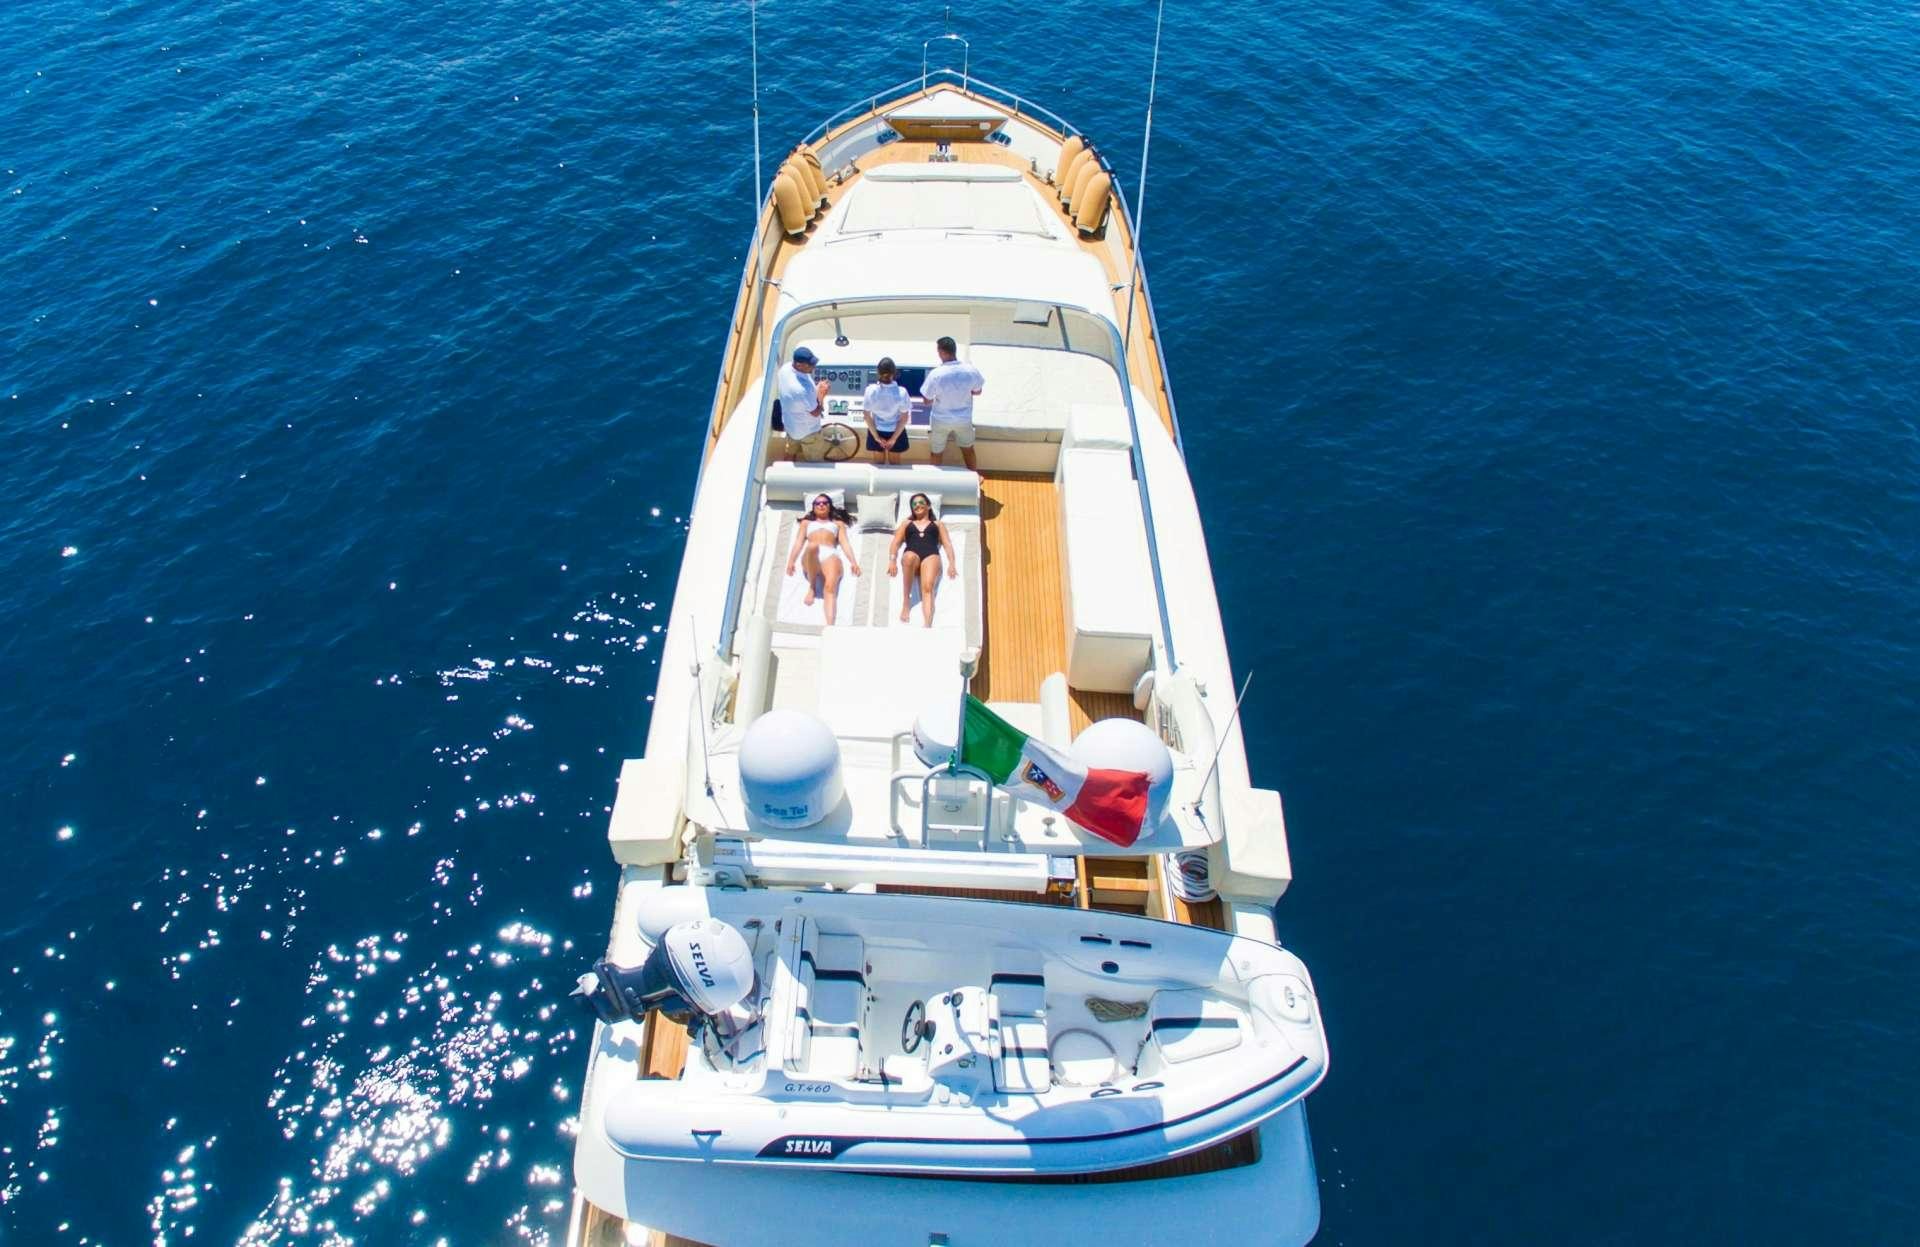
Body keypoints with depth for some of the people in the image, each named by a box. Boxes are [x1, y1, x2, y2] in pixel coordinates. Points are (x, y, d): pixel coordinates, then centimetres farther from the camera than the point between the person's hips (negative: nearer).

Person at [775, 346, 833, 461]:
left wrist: (815, 386, -1)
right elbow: (815, 412, -28)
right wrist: (821, 392, -14)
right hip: (807, 431, -8)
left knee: (791, 453, 34)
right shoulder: (802, 389, -44)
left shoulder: (785, 368, -19)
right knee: (815, 461, 21)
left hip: (790, 423, 8)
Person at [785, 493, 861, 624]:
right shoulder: (806, 522, 36)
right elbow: (798, 542, 22)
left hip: (830, 554, 0)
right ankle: (811, 587, -21)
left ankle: (830, 626, -55)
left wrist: (853, 562, 0)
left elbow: (845, 543, 19)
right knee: (813, 546, -41)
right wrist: (791, 561, 3)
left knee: (830, 587, -33)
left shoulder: (838, 523, 34)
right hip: (810, 557, 0)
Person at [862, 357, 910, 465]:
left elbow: (867, 416, -14)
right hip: (895, 432, -1)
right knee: (894, 464, 23)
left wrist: (876, 437, -5)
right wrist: (893, 438, -8)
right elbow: (904, 418, -17)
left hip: (877, 431, 1)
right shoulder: (901, 392, -24)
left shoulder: (871, 390, -22)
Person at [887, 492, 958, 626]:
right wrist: (892, 561, 0)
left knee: (928, 587, -32)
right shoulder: (906, 523, 33)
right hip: (911, 555, 1)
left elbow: (947, 544, 18)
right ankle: (906, 600, -29)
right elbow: (896, 543, 20)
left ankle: (928, 626, -55)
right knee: (910, 557, -41)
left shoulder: (938, 524, 30)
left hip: (930, 556, -1)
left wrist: (952, 564, -1)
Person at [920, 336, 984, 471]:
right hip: (964, 419, 2)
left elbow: (927, 401, -14)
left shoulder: (936, 374, -26)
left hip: (941, 421, -2)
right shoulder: (971, 370, -19)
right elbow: (977, 391, 0)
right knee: (968, 449, 26)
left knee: (936, 452, 21)